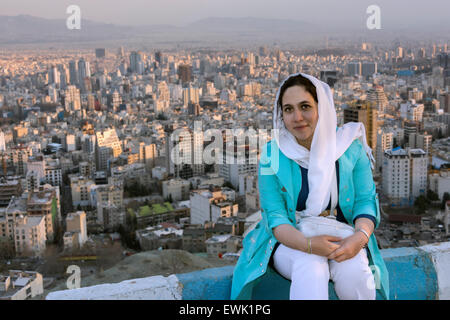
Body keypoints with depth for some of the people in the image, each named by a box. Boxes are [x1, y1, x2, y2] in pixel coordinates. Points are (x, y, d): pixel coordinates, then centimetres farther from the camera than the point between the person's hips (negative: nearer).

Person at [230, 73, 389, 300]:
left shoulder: (351, 147, -1)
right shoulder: (273, 154, -4)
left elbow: (366, 201, -1)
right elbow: (275, 216, -8)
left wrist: (360, 236, -24)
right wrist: (309, 244, -28)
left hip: (343, 239, 2)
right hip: (291, 241, -1)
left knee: (353, 272, -30)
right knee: (311, 266, -34)